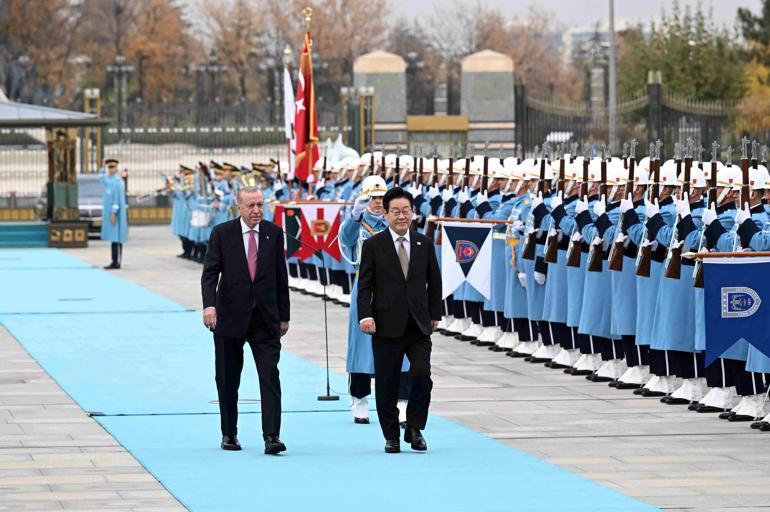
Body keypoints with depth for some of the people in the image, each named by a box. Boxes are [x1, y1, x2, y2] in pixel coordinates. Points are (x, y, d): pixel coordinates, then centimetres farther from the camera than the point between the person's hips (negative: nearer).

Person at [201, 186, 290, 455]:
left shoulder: (274, 234, 4)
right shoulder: (222, 233, -2)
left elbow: (281, 277, 9)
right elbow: (210, 273, -7)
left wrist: (284, 316, 9)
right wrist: (209, 305, -24)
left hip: (265, 319, 1)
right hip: (230, 317, -1)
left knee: (270, 377, -10)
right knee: (228, 381, 8)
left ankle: (272, 436, -14)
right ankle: (229, 434, 22)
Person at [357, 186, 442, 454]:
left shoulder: (424, 244, 9)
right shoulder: (373, 245, 0)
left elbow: (434, 281, 16)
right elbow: (364, 285, -2)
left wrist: (434, 314, 11)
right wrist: (365, 316, -15)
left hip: (419, 325, 2)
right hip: (387, 326, -2)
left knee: (422, 376, -12)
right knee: (387, 384, 2)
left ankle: (414, 428, 5)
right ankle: (391, 436, 14)